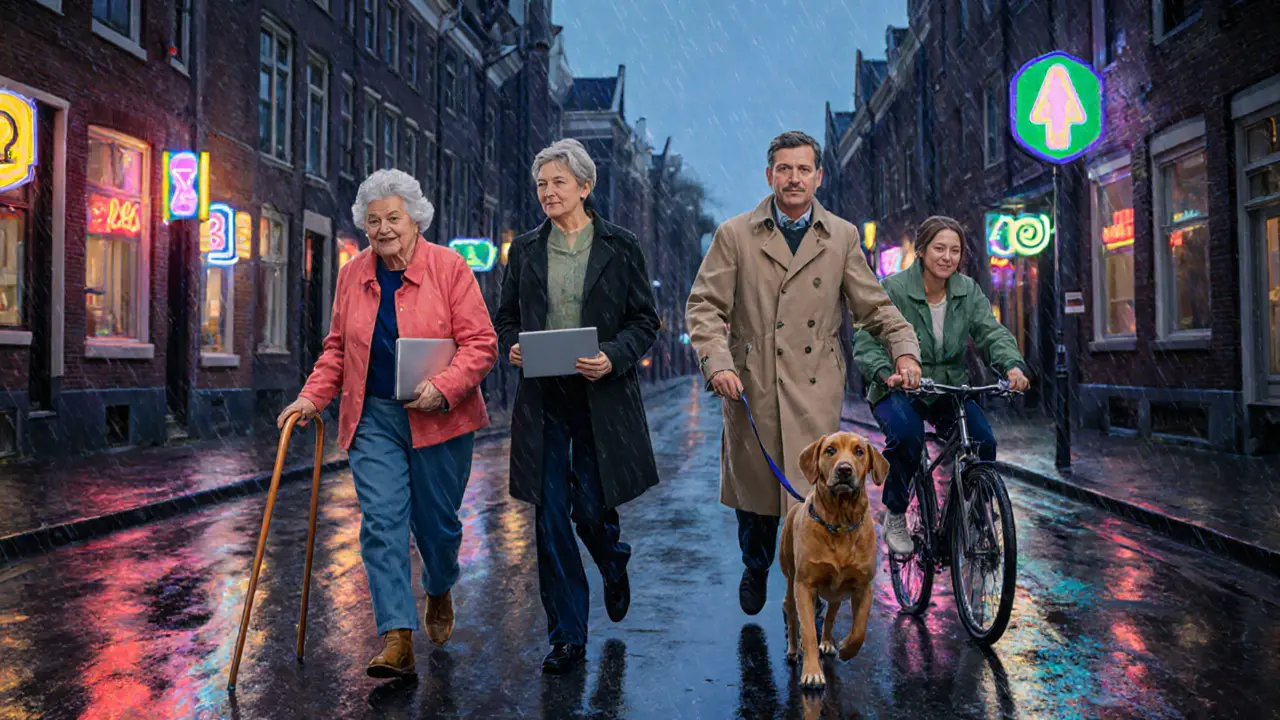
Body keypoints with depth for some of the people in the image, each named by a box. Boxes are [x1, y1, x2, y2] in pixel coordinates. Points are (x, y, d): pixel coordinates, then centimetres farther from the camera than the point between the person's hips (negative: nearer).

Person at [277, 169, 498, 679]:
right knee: (381, 521, -8)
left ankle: (439, 594, 40)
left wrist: (444, 387, -24)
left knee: (436, 521, 9)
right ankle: (397, 638, -5)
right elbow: (338, 348, 15)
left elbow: (481, 343, -10)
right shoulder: (352, 275, 7)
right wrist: (313, 395, 2)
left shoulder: (449, 267, -7)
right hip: (373, 418, 3)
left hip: (439, 419, -3)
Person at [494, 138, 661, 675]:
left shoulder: (620, 246, 1)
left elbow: (646, 320, 1)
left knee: (591, 509, 2)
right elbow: (505, 317, 14)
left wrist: (614, 357, -16)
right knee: (551, 518, 1)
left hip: (601, 397, -2)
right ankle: (568, 637, 15)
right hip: (542, 399, 2)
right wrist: (511, 346, -8)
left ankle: (614, 565, 41)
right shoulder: (526, 249, 9)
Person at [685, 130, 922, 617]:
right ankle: (755, 568, 42)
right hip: (750, 387, 0)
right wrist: (718, 363, -13)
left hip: (815, 392, 0)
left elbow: (873, 304, 13)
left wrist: (904, 348, -4)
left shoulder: (842, 237, 10)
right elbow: (704, 306, 1)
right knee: (754, 488, 11)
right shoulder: (735, 235, 4)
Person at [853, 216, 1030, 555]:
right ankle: (894, 517, -9)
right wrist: (886, 373, -38)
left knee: (983, 440, -20)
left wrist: (1013, 365, -28)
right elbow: (866, 341, -17)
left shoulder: (968, 291, 3)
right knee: (907, 435, -33)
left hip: (950, 389, 4)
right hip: (899, 391, -4)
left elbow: (991, 332, -6)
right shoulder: (892, 289, -11)